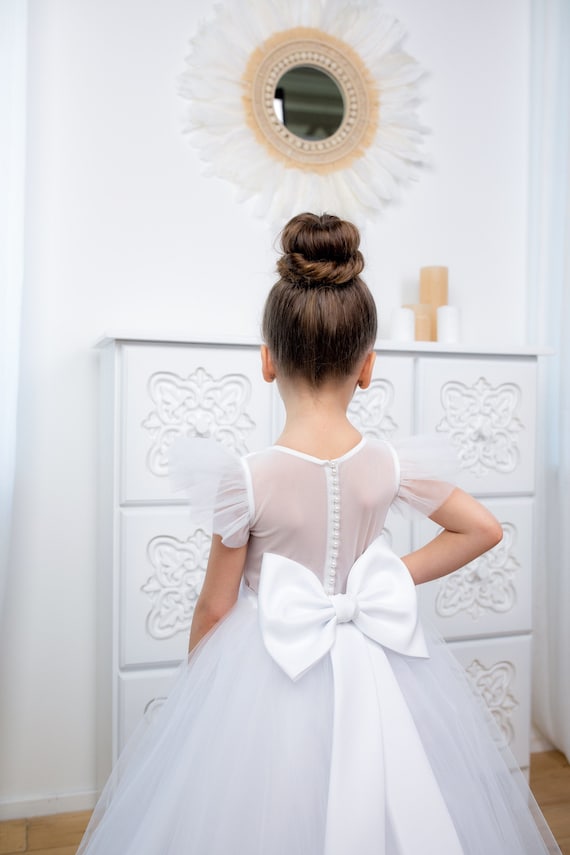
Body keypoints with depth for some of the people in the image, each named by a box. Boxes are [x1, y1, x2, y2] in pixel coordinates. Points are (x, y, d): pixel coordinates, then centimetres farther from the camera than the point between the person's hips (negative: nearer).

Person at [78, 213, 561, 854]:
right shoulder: (392, 466, -11)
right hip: (378, 670, 3)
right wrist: (401, 575, 5)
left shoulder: (246, 479, -20)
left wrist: (193, 684, 10)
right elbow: (484, 529, 4)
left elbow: (214, 609, -8)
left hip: (269, 666, -2)